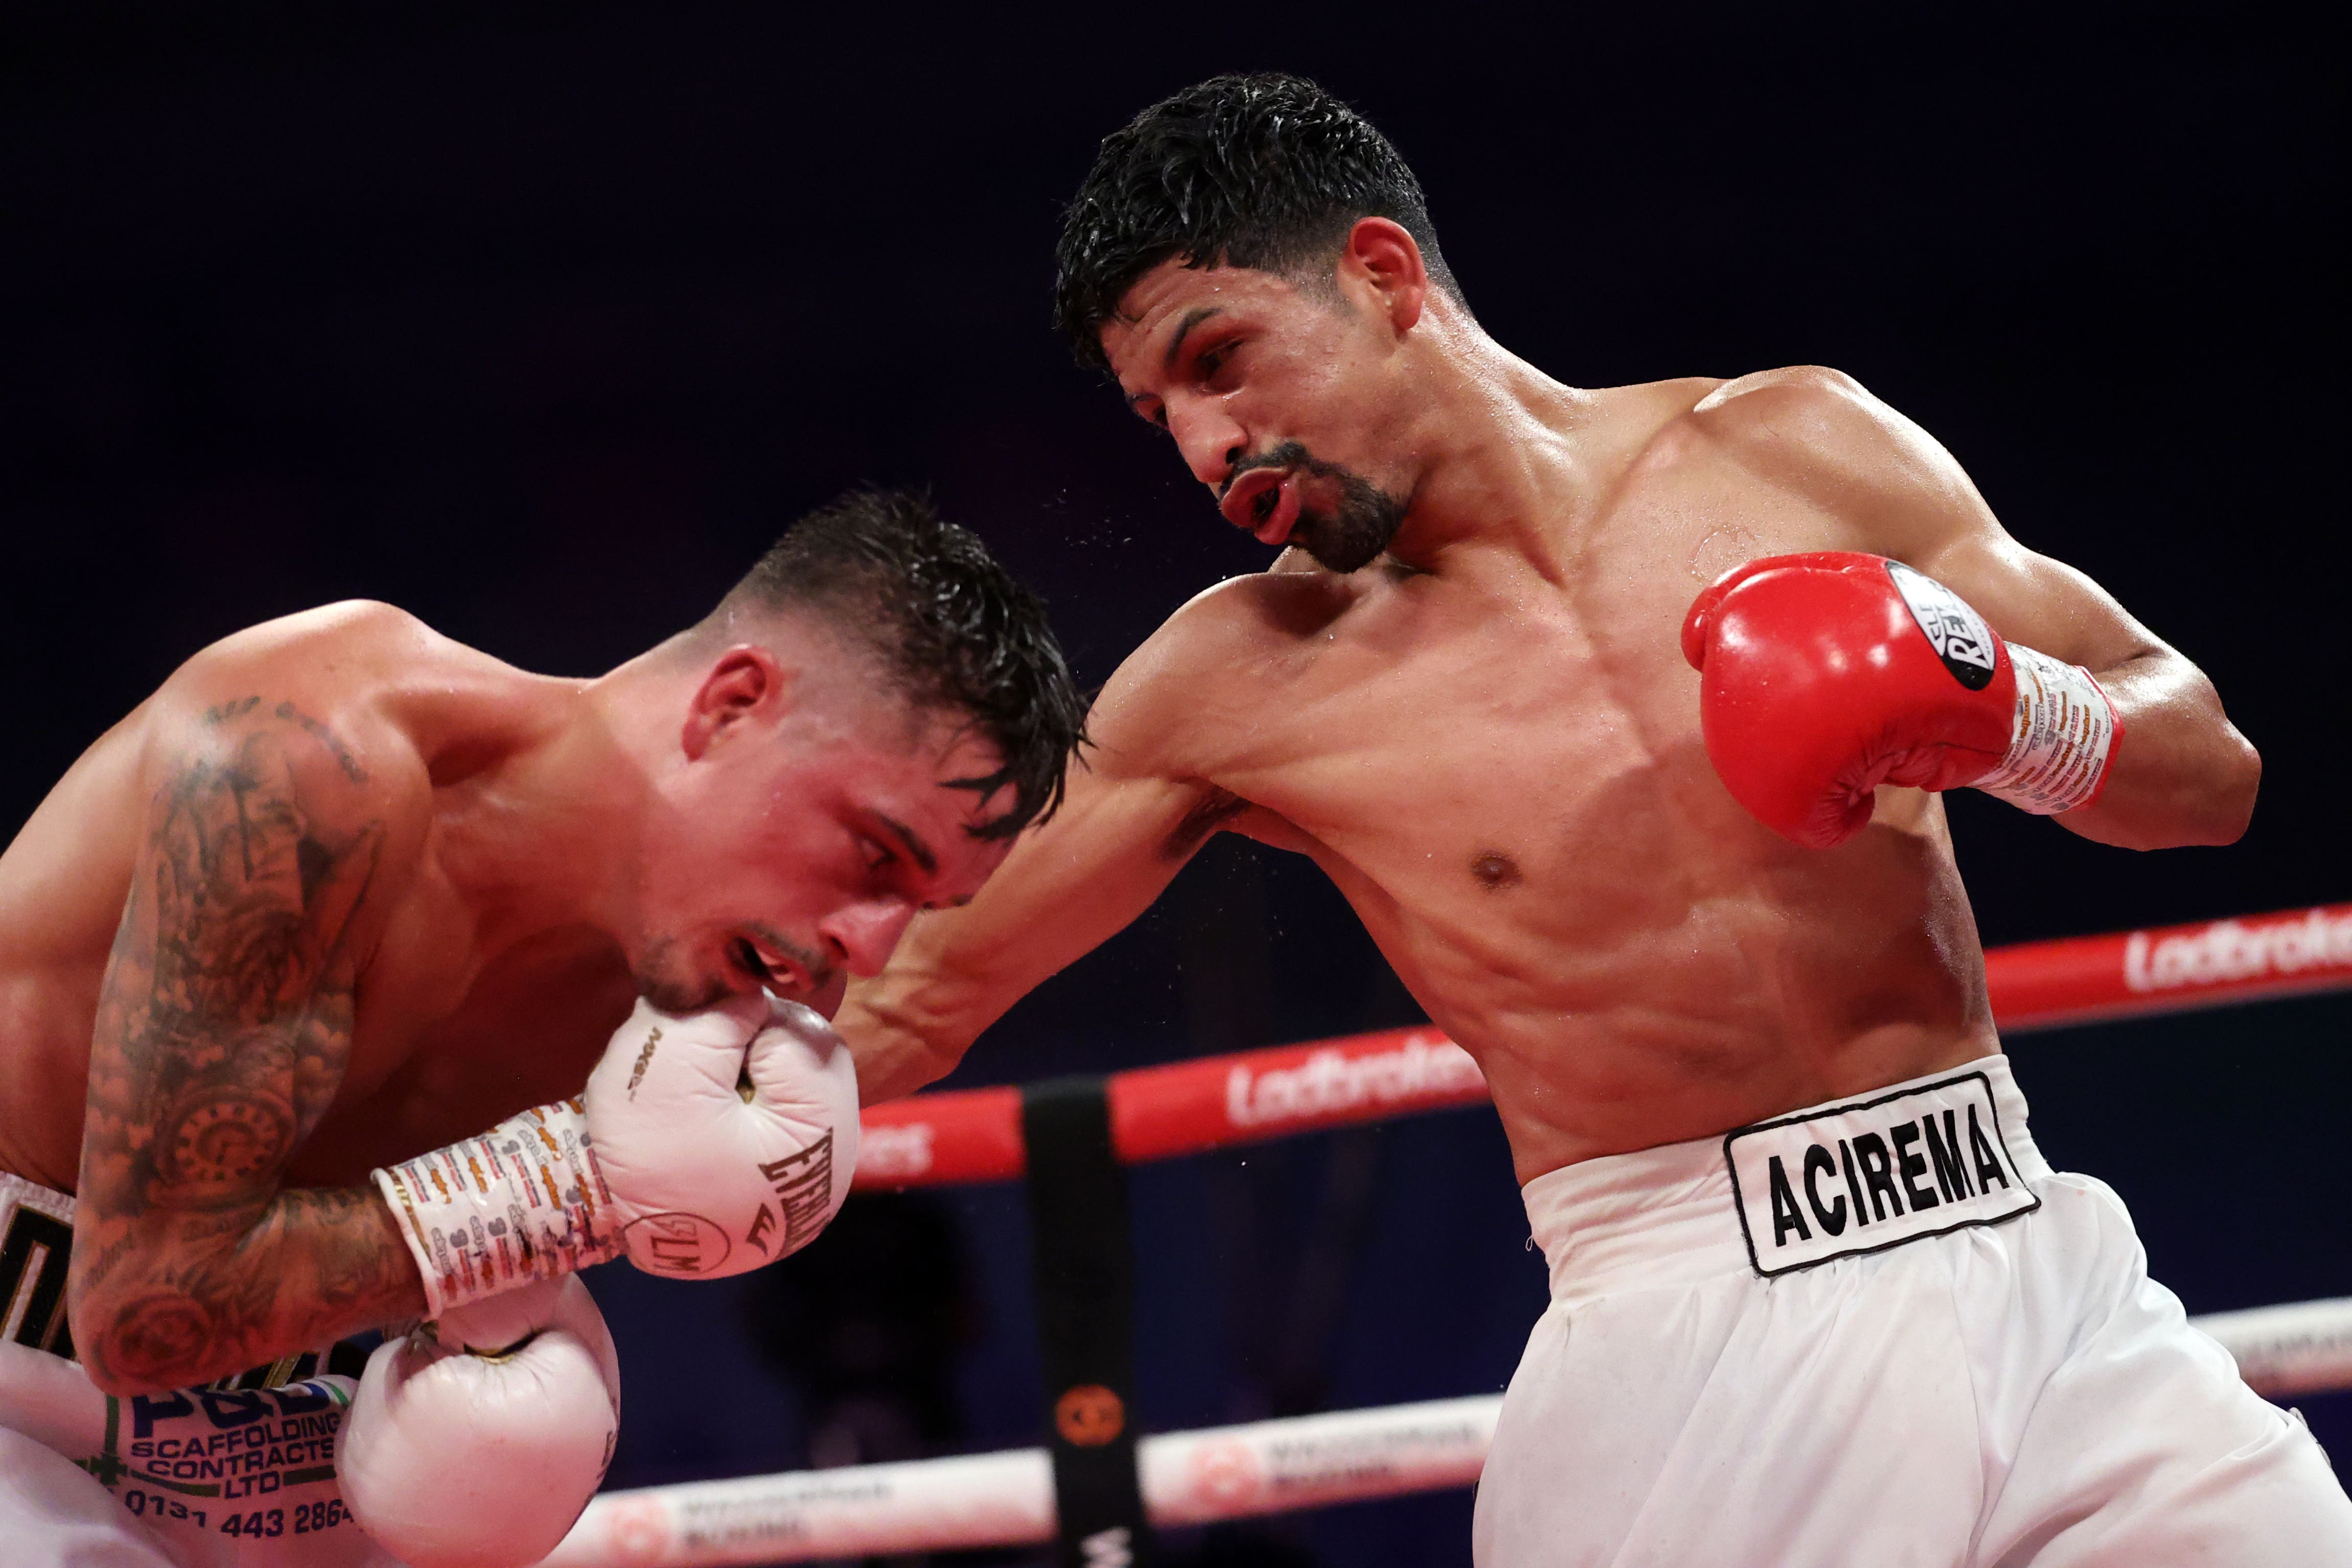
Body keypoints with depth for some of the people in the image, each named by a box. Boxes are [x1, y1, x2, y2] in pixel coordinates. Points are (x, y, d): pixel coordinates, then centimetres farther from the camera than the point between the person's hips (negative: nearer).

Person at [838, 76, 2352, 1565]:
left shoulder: (1793, 450, 5)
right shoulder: (1238, 682, 4)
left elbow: (2212, 771, 7)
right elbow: (924, 991, 10)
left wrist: (1997, 707, -12)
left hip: (2033, 1280, 2)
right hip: (1685, 1367, -1)